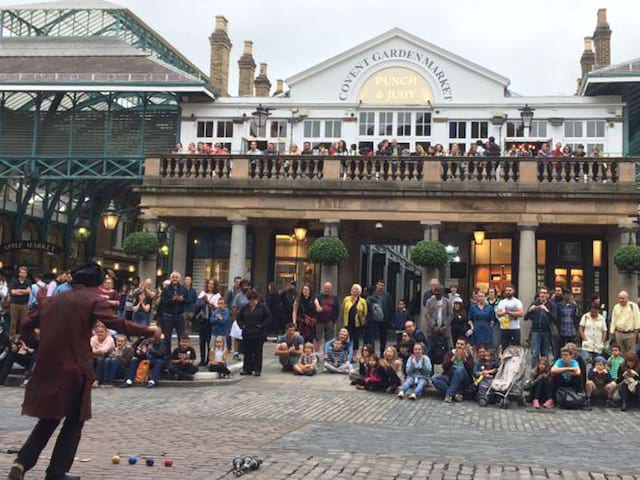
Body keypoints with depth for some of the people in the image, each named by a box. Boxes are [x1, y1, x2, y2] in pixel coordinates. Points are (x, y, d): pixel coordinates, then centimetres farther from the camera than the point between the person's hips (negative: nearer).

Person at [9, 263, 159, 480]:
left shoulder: (51, 300, 15)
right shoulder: (93, 300, -3)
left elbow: (27, 326, 20)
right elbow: (117, 324, -14)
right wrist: (149, 331, -7)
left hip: (47, 368, 5)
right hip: (75, 369, -5)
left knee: (49, 418, 19)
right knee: (74, 421, 11)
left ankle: (22, 463, 3)